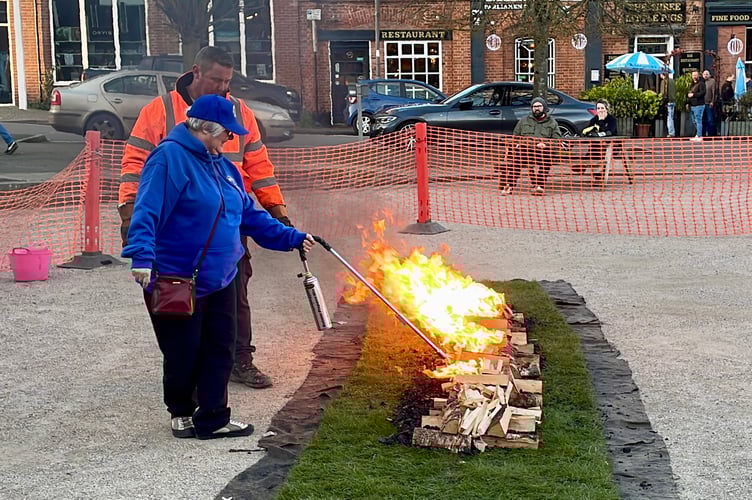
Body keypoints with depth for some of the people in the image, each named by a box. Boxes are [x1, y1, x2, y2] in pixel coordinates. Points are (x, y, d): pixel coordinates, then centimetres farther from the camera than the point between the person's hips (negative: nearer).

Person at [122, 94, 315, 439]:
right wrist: (142, 257, -36)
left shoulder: (220, 164, 13)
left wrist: (292, 238, 16)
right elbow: (147, 212, -25)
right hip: (175, 282, -8)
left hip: (219, 279, 8)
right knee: (184, 353, 5)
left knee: (219, 349, 8)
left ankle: (213, 419, 18)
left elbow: (250, 215, 18)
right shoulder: (170, 158, -16)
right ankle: (181, 412, 29)